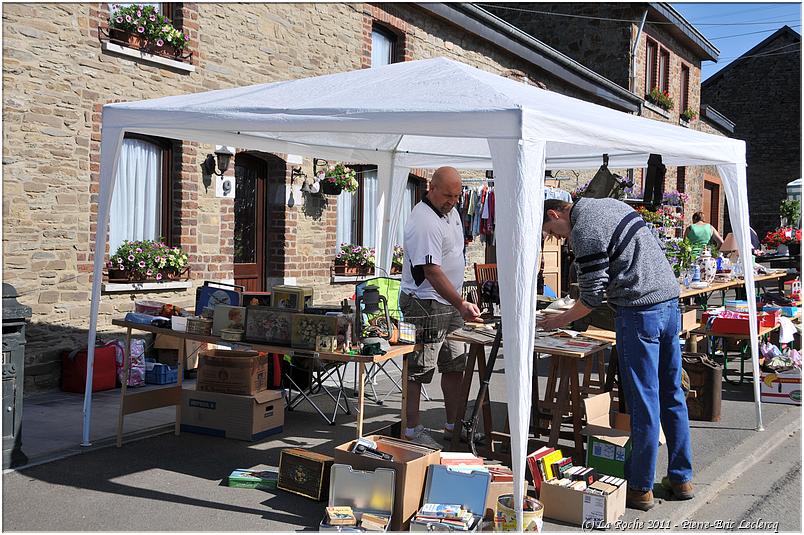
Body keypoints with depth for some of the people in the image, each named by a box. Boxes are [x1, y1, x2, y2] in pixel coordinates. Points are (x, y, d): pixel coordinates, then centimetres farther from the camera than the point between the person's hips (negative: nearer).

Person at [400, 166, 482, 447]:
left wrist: (460, 303, 20)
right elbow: (432, 271, -26)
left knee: (455, 366, 14)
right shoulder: (424, 222, -21)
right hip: (425, 304, -10)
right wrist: (461, 304, -31)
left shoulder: (451, 212, 10)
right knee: (418, 370, -1)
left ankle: (453, 426, 24)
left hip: (450, 303, 10)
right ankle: (412, 430, 8)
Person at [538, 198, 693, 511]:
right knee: (672, 395, 15)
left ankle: (640, 488, 8)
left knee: (643, 402, -1)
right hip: (670, 300, 9)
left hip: (640, 312, -9)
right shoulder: (611, 204, 17)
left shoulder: (583, 231, -11)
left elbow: (593, 296, -10)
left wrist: (561, 320, 5)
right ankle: (681, 478, 24)